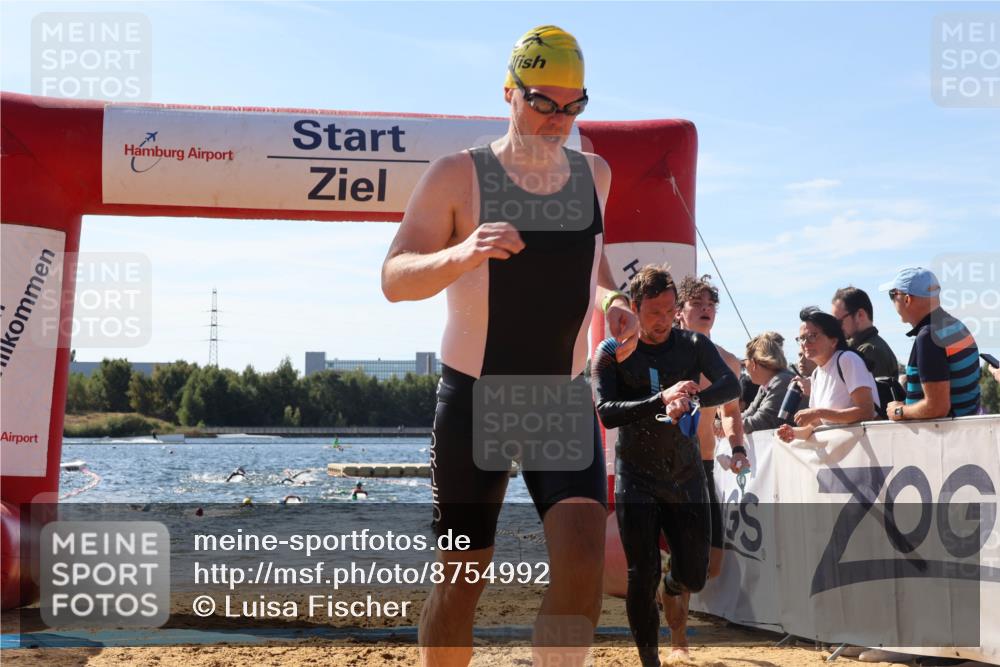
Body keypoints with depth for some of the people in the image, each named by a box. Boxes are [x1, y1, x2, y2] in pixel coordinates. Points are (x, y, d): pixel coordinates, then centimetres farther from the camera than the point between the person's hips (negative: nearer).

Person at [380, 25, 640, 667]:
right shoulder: (458, 174, -8)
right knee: (462, 577, 3)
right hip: (473, 398, -3)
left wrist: (612, 298, 3)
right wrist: (463, 254, -32)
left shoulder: (594, 173, 6)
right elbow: (394, 279, -12)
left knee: (584, 558, -15)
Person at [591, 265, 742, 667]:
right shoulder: (611, 354, -5)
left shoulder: (693, 345, 1)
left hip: (686, 474, 2)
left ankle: (673, 593, 42)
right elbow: (606, 412, -18)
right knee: (643, 577, -4)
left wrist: (691, 399, -36)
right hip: (637, 479, -2)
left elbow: (731, 385, -15)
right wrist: (662, 400, -32)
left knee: (694, 575, 5)